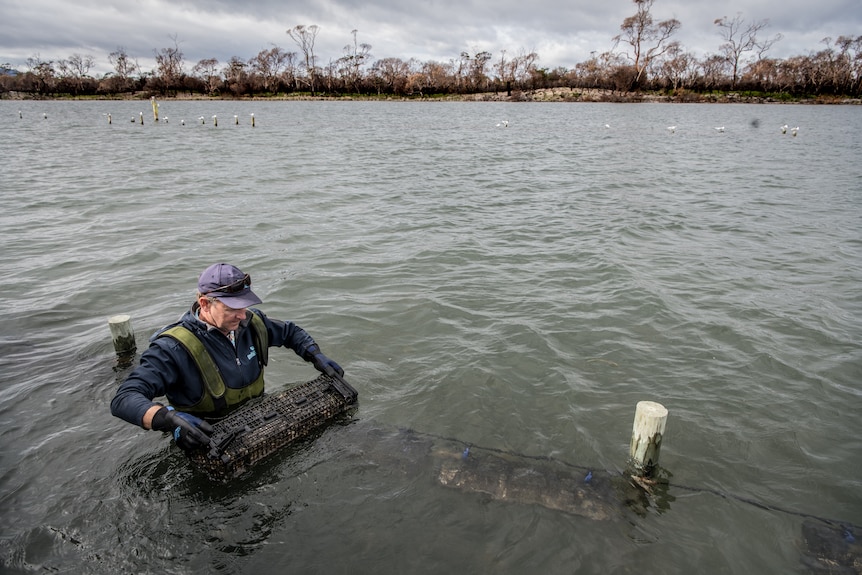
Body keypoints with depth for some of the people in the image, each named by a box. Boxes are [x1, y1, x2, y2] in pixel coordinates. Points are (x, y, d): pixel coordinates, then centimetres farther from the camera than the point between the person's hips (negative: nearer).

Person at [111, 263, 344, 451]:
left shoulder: (251, 323, -2)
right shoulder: (175, 347, -21)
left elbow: (290, 331, 18)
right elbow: (124, 399, -27)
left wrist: (316, 355, 0)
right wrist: (169, 418, -45)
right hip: (205, 440, -5)